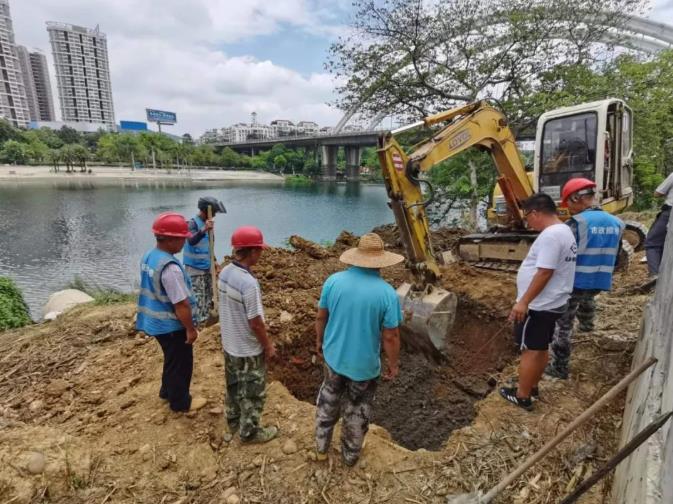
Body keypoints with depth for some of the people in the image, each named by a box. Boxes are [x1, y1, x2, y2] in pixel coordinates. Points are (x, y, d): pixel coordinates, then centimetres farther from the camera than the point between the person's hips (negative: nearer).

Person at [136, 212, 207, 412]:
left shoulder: (148, 257, 1)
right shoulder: (170, 267, -30)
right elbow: (181, 304, -27)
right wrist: (190, 329, -16)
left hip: (157, 321, 9)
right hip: (172, 325, -9)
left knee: (172, 359, 27)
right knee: (180, 363, 11)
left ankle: (167, 391, 46)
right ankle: (180, 402, 29)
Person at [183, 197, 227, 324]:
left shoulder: (207, 223, 7)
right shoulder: (193, 223, -16)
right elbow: (191, 241, -35)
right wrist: (204, 230, -49)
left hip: (207, 266, 8)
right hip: (195, 267, -8)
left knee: (208, 294, 16)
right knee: (198, 297, -7)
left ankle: (206, 318, 28)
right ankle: (198, 322, 0)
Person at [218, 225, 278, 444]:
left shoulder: (224, 273, -6)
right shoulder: (249, 283, -32)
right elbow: (255, 322, -25)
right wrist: (268, 346, -10)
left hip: (229, 344, 8)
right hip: (249, 350, -8)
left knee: (233, 385, 27)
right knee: (252, 392, 13)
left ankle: (233, 421, 47)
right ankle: (249, 432, 32)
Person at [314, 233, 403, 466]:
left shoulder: (334, 280, -13)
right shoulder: (387, 293, -21)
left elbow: (320, 317, -2)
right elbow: (391, 336, -16)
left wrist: (319, 341, 14)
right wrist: (394, 365, 0)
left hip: (334, 356, 3)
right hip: (364, 364, -2)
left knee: (329, 399, 27)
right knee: (358, 411, 21)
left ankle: (321, 447, 44)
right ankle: (350, 455, 42)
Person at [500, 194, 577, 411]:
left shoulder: (550, 235, -23)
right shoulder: (564, 231, 12)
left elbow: (544, 273, -28)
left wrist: (523, 302, -24)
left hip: (539, 305, -10)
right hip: (552, 303, 10)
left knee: (530, 350, 1)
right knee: (540, 349, 19)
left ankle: (522, 396, 13)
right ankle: (531, 386, 33)